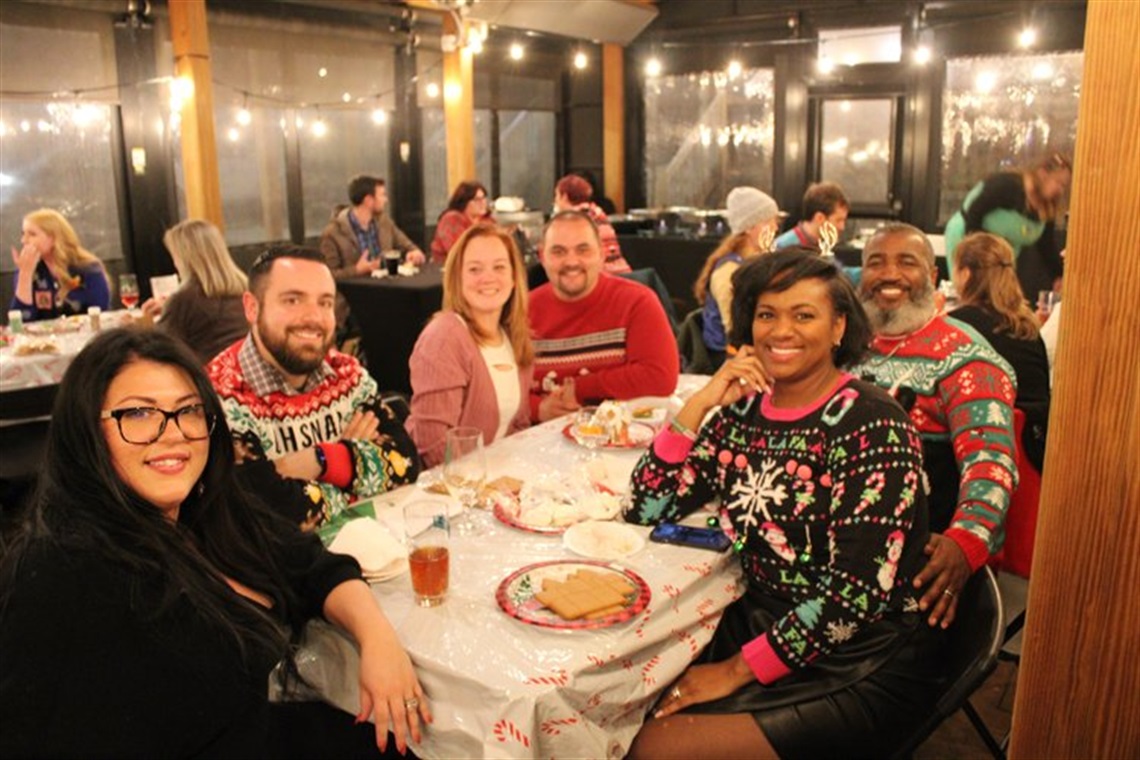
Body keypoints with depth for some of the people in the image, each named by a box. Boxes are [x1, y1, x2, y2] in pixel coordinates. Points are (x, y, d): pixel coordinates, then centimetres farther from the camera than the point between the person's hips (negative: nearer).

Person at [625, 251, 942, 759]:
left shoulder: (872, 426, -17)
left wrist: (737, 670, -19)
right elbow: (645, 509, 0)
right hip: (761, 622, 6)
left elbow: (856, 591, -21)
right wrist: (699, 404, -9)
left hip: (861, 663, -5)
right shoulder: (744, 409, 2)